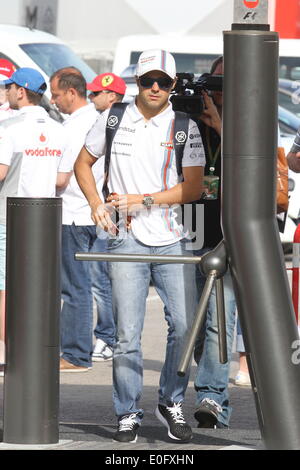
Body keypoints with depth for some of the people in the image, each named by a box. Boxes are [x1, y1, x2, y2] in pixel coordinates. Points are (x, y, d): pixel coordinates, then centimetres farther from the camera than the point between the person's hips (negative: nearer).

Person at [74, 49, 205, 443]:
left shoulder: (185, 127, 2)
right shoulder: (113, 119, 5)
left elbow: (193, 187, -3)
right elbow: (83, 163, 17)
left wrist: (141, 200, -11)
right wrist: (97, 204, 1)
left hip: (172, 240, 0)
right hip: (127, 240, 0)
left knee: (185, 324, -5)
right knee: (128, 333, -4)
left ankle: (171, 403, 14)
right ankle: (128, 414, 7)